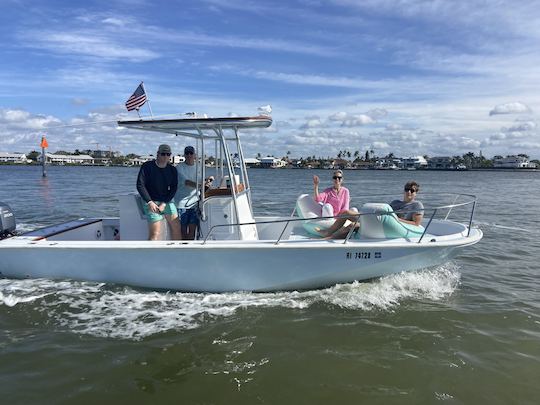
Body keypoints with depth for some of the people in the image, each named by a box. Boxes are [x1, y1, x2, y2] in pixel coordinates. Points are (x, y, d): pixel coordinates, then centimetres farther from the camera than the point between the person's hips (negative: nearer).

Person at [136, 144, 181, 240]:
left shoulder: (172, 169, 3)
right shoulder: (147, 166, -7)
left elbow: (173, 188, 0)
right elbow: (140, 185, -10)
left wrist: (164, 203, -12)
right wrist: (150, 202, -18)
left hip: (167, 202, 5)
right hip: (152, 202, -4)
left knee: (176, 227, 3)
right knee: (155, 233, -10)